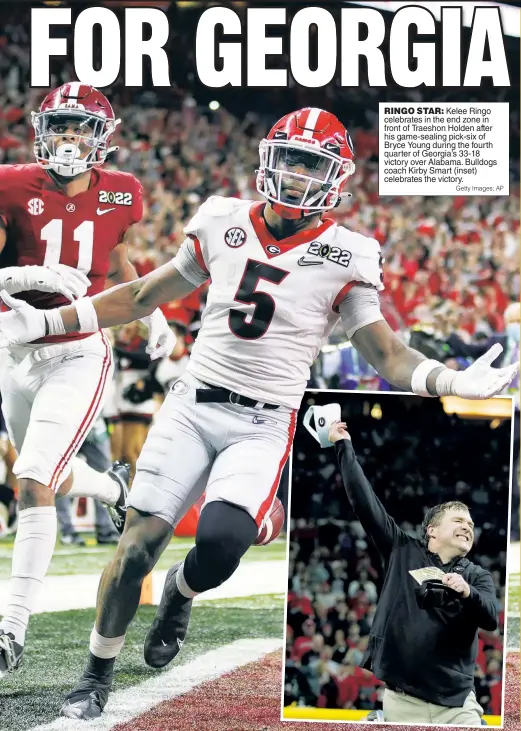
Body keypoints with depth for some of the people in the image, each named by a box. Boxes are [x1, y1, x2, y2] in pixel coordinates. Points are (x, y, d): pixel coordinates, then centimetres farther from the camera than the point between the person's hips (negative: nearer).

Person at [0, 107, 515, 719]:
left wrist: (452, 382, -18)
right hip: (193, 406, 2)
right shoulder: (224, 225, 5)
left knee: (221, 543, -25)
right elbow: (142, 297, 15)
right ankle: (97, 675, 9)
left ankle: (181, 591, 12)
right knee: (140, 541, -9)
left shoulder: (342, 258, -2)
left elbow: (385, 353, 1)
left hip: (265, 424, -2)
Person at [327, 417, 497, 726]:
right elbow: (364, 501, 8)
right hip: (403, 699, 0)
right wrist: (344, 446, 7)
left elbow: (491, 619, -8)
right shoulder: (403, 552, 9)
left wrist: (467, 593, -27)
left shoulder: (477, 577, 10)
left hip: (457, 703, 0)